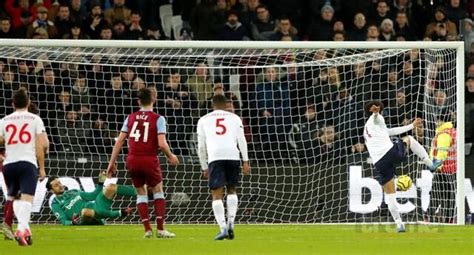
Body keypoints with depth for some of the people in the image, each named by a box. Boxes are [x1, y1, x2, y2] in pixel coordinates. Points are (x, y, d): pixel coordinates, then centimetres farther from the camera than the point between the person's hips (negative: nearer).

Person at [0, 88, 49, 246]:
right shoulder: (35, 119, 5)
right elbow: (40, 145, 1)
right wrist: (42, 168, 6)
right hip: (28, 162, -2)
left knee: (14, 197, 18)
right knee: (27, 198, -10)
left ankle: (24, 227, 1)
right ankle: (22, 228, -31)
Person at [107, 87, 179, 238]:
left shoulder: (130, 118, 7)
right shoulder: (158, 119, -5)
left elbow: (119, 141, 4)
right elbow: (162, 144, -13)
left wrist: (112, 163, 9)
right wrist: (171, 157, 5)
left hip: (132, 160, 3)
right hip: (149, 160, -3)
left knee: (141, 193, 16)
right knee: (158, 191, 14)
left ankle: (147, 229, 10)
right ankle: (160, 229, 8)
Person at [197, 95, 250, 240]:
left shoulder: (204, 120, 21)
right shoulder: (234, 118, 20)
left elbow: (201, 146, 18)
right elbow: (241, 140, 8)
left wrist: (204, 168, 25)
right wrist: (246, 161, 5)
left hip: (214, 157, -1)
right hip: (233, 156, 1)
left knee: (217, 195, -1)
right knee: (232, 190, 19)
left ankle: (223, 228, -16)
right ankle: (230, 222, 1)